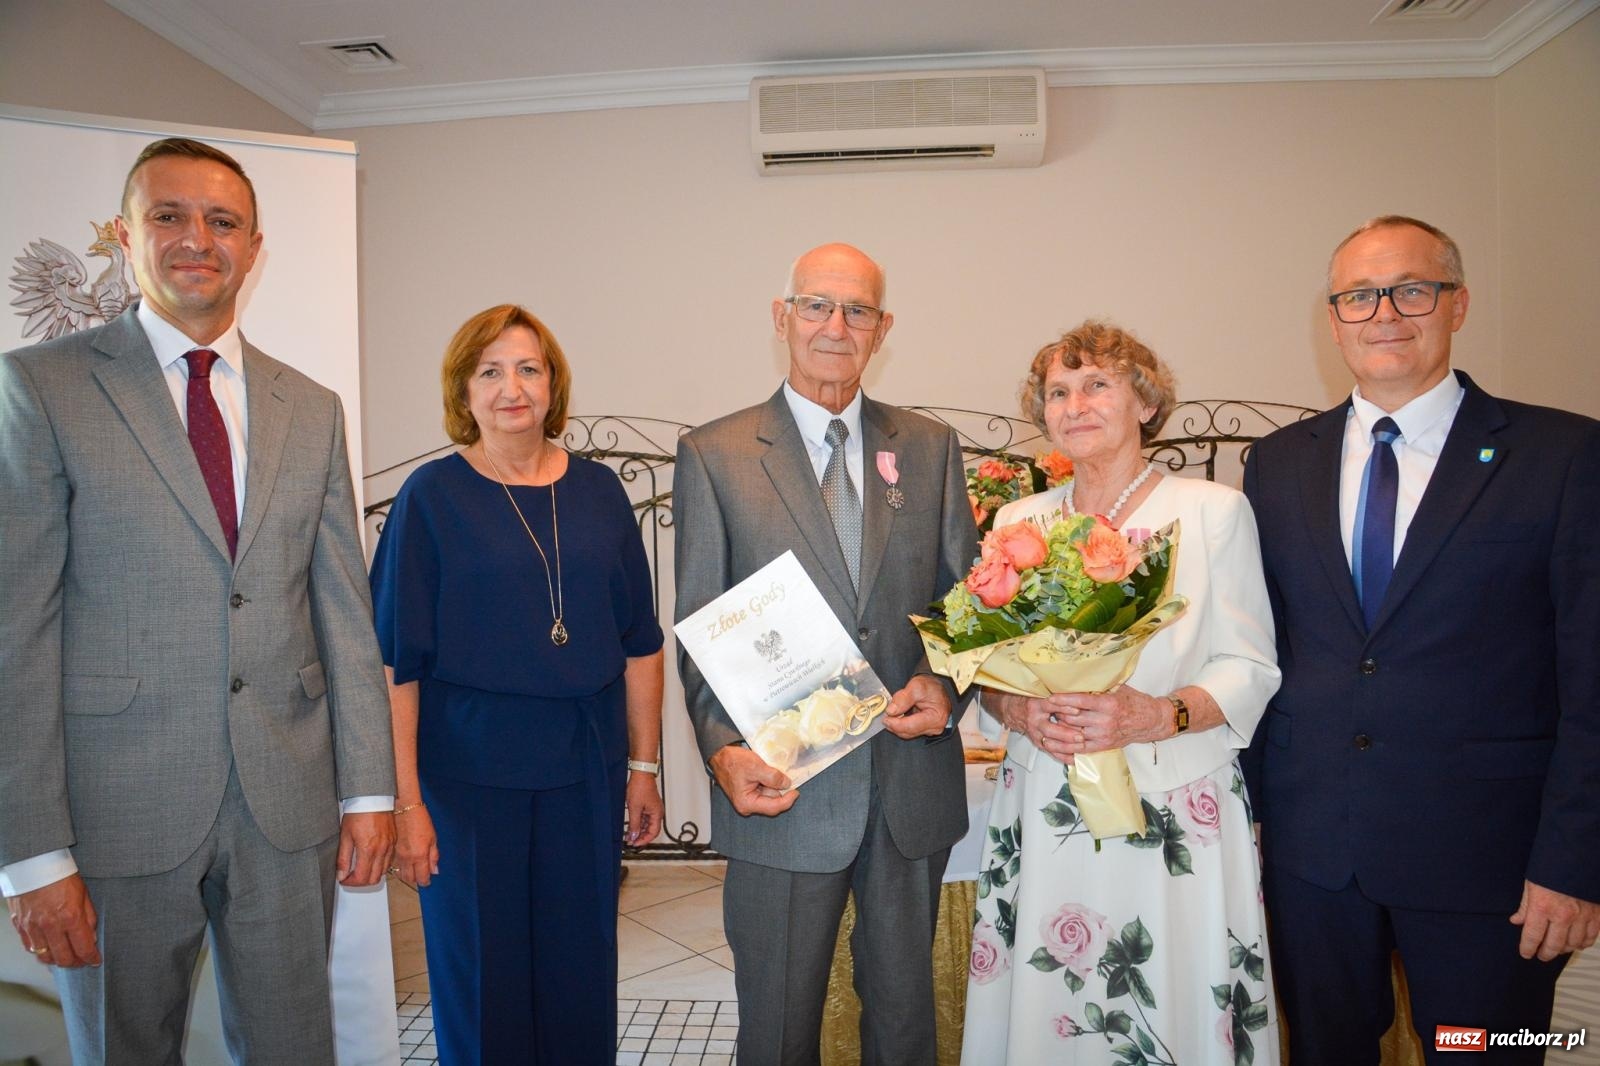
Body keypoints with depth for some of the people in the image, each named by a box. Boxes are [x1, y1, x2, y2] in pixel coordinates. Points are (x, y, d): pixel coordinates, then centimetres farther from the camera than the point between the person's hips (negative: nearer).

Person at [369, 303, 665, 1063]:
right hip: (469, 773, -2)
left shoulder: (598, 491, 4)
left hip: (585, 772, 3)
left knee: (583, 977, 13)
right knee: (482, 980, 10)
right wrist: (406, 801, -10)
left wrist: (644, 766, 6)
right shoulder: (431, 496, -5)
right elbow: (396, 660, -7)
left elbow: (639, 641, 7)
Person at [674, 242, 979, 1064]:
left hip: (914, 786, 3)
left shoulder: (930, 448, 6)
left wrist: (948, 682, -10)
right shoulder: (712, 455, -2)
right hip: (784, 790, -2)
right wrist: (724, 752, -16)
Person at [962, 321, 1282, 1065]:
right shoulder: (1019, 521, 8)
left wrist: (1157, 716, -21)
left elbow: (1249, 669, -4)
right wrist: (1021, 712, -13)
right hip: (1045, 811, 3)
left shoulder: (1214, 510, 0)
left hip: (1176, 817, -2)